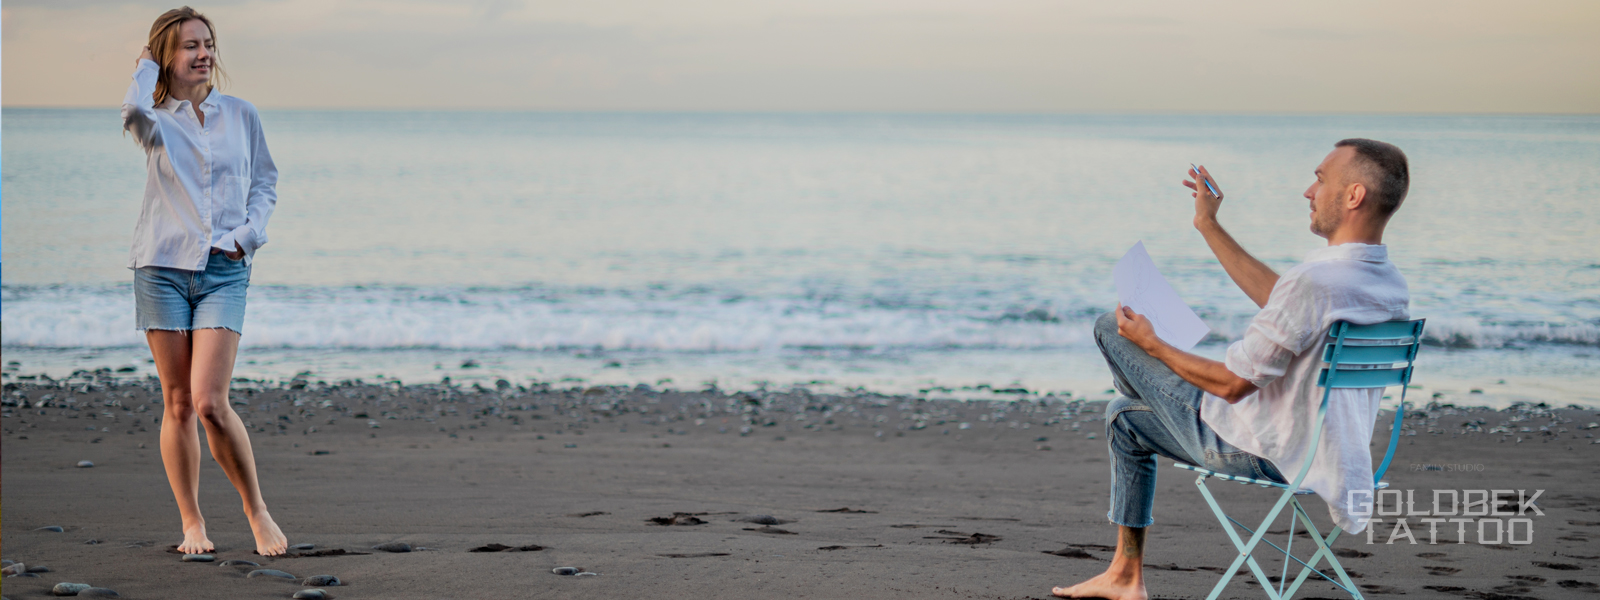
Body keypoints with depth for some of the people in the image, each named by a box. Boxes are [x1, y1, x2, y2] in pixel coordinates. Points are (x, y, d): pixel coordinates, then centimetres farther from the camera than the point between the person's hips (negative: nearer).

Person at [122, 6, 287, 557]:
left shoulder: (241, 115, 9)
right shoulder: (155, 122, 3)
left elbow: (265, 182, 18)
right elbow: (134, 109, -22)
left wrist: (250, 231, 0)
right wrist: (148, 66, -3)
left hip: (224, 270, 0)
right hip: (163, 267, 0)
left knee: (210, 403, -12)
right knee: (178, 404, 3)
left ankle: (256, 510, 4)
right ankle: (192, 524, 14)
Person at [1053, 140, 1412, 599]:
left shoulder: (1314, 281, -32)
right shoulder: (1391, 285, -2)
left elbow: (1231, 384, -24)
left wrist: (1151, 345, -8)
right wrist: (1210, 227, 18)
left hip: (1257, 453, -9)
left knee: (1111, 329, 6)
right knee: (1123, 416, 27)